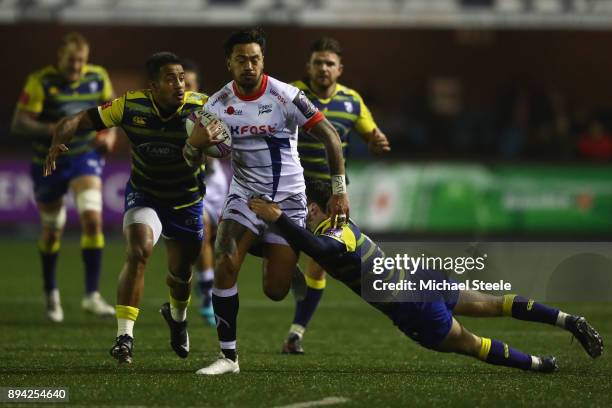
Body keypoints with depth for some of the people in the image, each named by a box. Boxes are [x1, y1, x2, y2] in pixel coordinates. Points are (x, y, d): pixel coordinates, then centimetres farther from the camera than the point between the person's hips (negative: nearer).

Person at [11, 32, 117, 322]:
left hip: (86, 156, 1)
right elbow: (19, 123, -19)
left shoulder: (98, 77, -4)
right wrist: (50, 129, -35)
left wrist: (110, 133, -4)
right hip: (49, 162, -1)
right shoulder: (40, 82, -15)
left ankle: (92, 295, -16)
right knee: (52, 230, 12)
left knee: (92, 217, -20)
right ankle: (51, 293, 35)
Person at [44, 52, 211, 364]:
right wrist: (58, 142, -34)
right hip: (143, 196, -1)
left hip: (187, 202, 1)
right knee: (139, 252, -28)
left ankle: (177, 315, 52)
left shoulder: (201, 108, -21)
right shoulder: (130, 105, -19)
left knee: (182, 271, 16)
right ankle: (124, 335, -26)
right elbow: (79, 120, -14)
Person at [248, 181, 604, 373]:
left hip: (412, 308, -9)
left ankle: (541, 365, 20)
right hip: (416, 277, 9)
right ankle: (571, 321, 16)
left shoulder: (334, 234, -19)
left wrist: (278, 219, -50)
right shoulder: (340, 225, 10)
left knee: (469, 344, 10)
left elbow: (318, 248, -44)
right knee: (493, 305, 15)